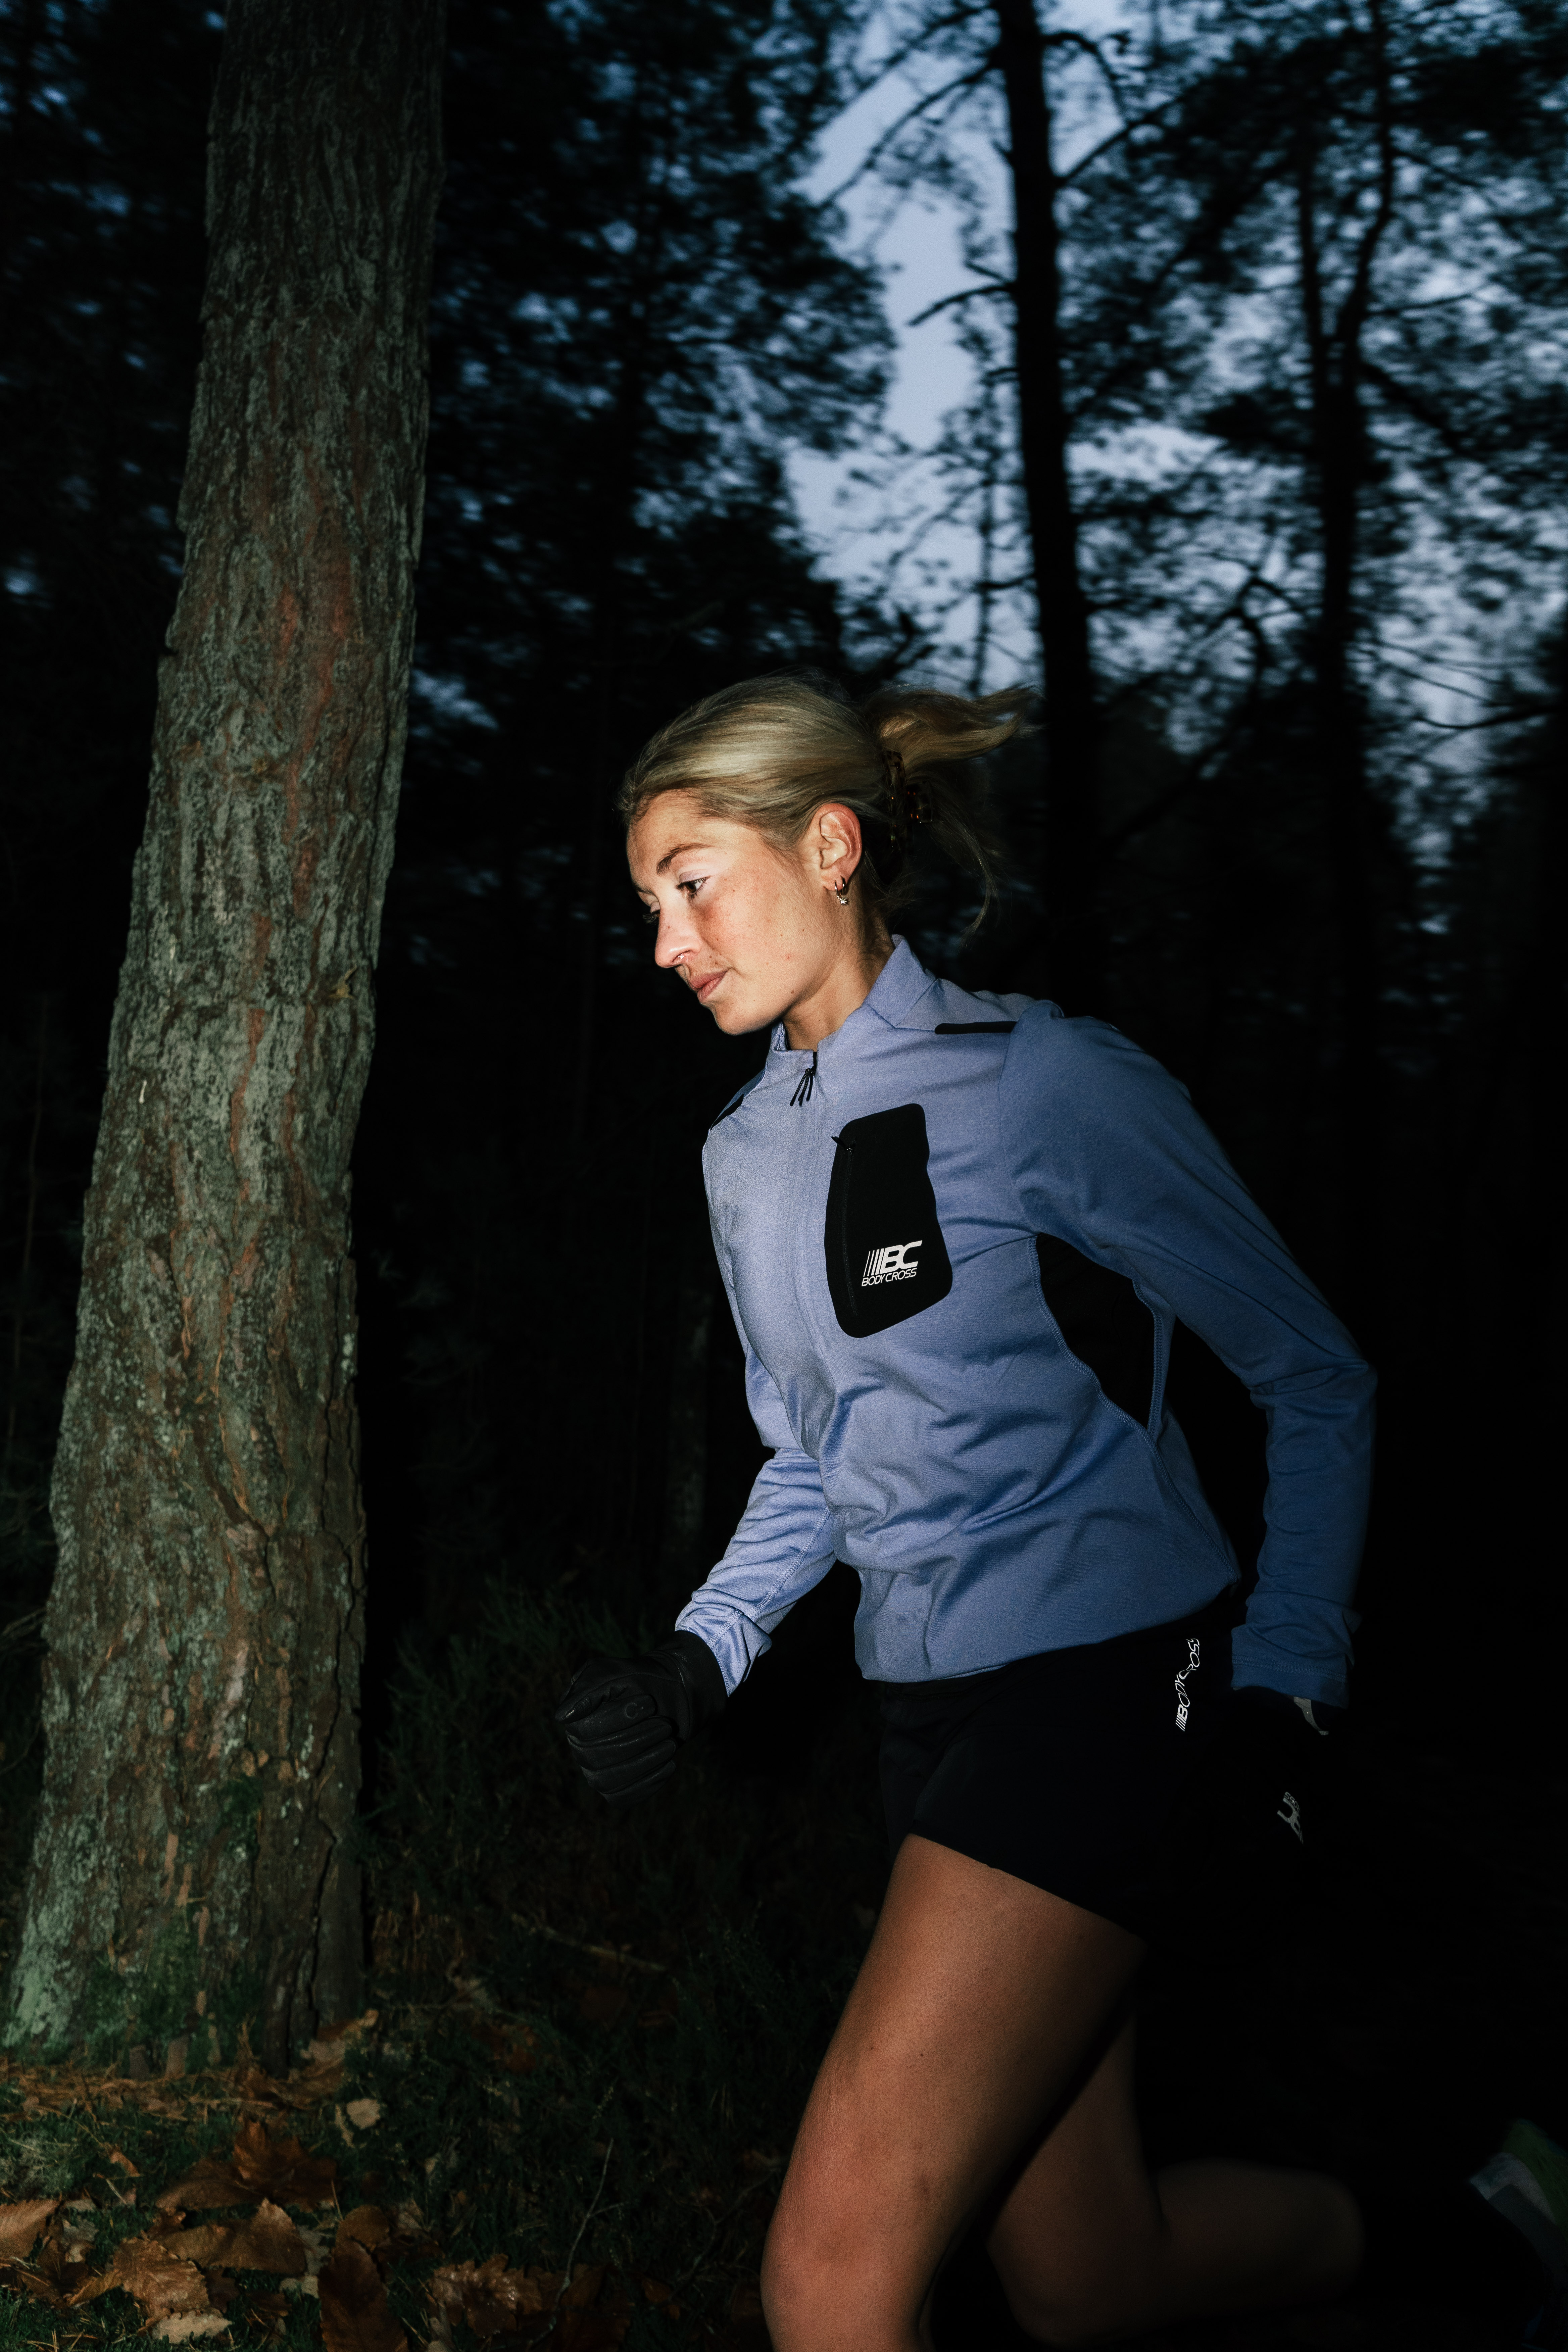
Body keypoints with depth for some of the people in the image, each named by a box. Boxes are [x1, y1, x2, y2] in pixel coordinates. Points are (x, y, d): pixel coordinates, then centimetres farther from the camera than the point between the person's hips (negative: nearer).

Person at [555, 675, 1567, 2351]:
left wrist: (1286, 1685, -10)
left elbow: (1316, 1384, -4)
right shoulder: (747, 1153, 8)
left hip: (1103, 1691, -7)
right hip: (931, 1706, 7)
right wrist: (700, 1661, 4)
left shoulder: (1050, 1085, -12)